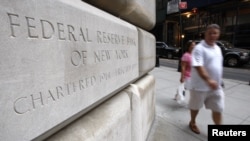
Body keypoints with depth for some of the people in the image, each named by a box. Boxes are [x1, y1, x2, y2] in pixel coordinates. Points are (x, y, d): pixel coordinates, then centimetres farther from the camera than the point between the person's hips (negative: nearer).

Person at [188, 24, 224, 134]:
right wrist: (208, 80, -38)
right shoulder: (199, 48, -16)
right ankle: (192, 122, 38)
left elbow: (218, 66, 20)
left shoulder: (217, 48, 10)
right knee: (195, 106, 13)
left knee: (218, 109, 12)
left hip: (216, 86, 7)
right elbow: (198, 66, -28)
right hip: (200, 86, -6)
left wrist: (218, 80, 22)